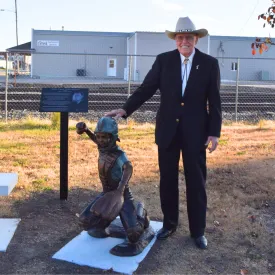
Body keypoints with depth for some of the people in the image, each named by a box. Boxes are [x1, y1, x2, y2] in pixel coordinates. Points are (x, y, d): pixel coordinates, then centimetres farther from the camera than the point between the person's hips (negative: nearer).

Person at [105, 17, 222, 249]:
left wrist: (214, 132, -6)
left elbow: (214, 101, -1)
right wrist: (125, 109, -15)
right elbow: (146, 89, -3)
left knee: (196, 182, 7)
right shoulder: (163, 60, 0)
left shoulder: (209, 63, -2)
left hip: (195, 132, -1)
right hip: (168, 130, 2)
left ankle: (198, 230, 22)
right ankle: (169, 224, 29)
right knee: (167, 180, 11)